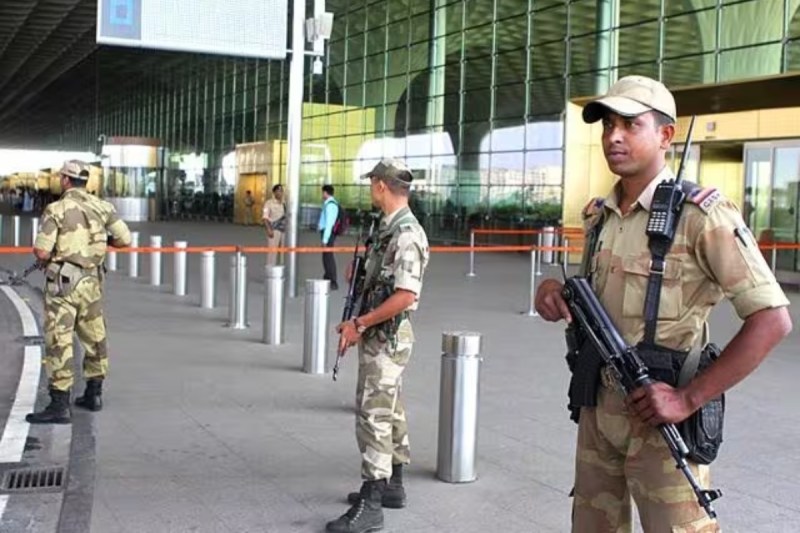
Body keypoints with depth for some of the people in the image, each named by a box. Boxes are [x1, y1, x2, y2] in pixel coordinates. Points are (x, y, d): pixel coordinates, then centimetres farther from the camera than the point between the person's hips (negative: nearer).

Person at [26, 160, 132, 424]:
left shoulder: (56, 210, -10)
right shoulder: (102, 206, 3)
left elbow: (41, 252, -15)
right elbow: (124, 239, 1)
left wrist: (45, 261, 8)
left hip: (63, 282, -5)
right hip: (91, 281, 5)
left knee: (58, 342, -4)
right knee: (95, 337, 17)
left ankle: (59, 405, -5)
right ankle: (94, 394, 28)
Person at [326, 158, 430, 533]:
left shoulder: (406, 234, -20)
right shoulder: (390, 228, 11)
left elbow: (406, 295, -27)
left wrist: (359, 324, -24)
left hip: (387, 336, -10)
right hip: (380, 334, 10)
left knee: (373, 415, -9)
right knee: (389, 410, 17)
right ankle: (392, 485, 29)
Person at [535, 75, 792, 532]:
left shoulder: (701, 214, -14)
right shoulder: (598, 215, 7)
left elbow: (772, 320, -17)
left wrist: (689, 399, -20)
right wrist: (556, 292, -2)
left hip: (659, 416, -6)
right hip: (597, 408, 7)